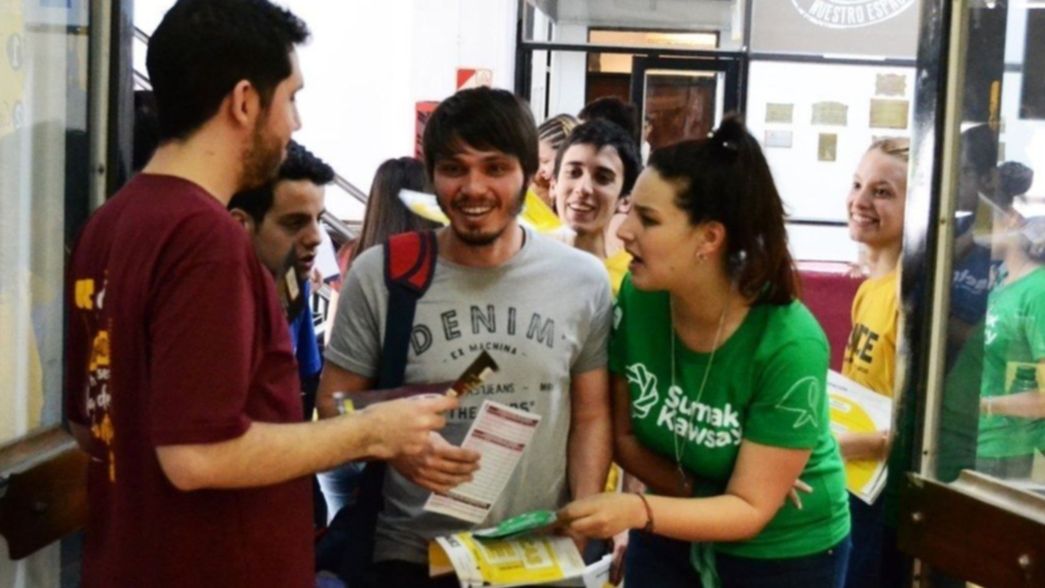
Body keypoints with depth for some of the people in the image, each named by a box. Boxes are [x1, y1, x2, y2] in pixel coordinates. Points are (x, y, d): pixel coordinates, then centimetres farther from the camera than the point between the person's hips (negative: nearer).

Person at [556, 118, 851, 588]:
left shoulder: (789, 346, -28)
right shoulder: (637, 297, -17)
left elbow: (749, 509, -23)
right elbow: (624, 435, -5)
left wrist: (639, 511, -37)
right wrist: (695, 492, -20)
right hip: (673, 535, 3)